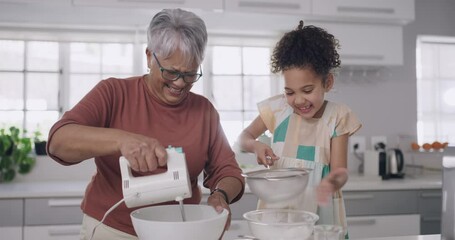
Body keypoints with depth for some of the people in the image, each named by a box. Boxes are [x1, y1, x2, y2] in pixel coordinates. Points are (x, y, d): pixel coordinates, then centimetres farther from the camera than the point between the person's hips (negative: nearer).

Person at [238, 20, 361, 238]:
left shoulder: (337, 117, -7)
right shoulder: (278, 108, -3)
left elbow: (340, 169, -10)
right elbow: (244, 137, 6)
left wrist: (334, 180, -33)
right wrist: (256, 145, -17)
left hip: (319, 212, -1)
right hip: (276, 207, 1)